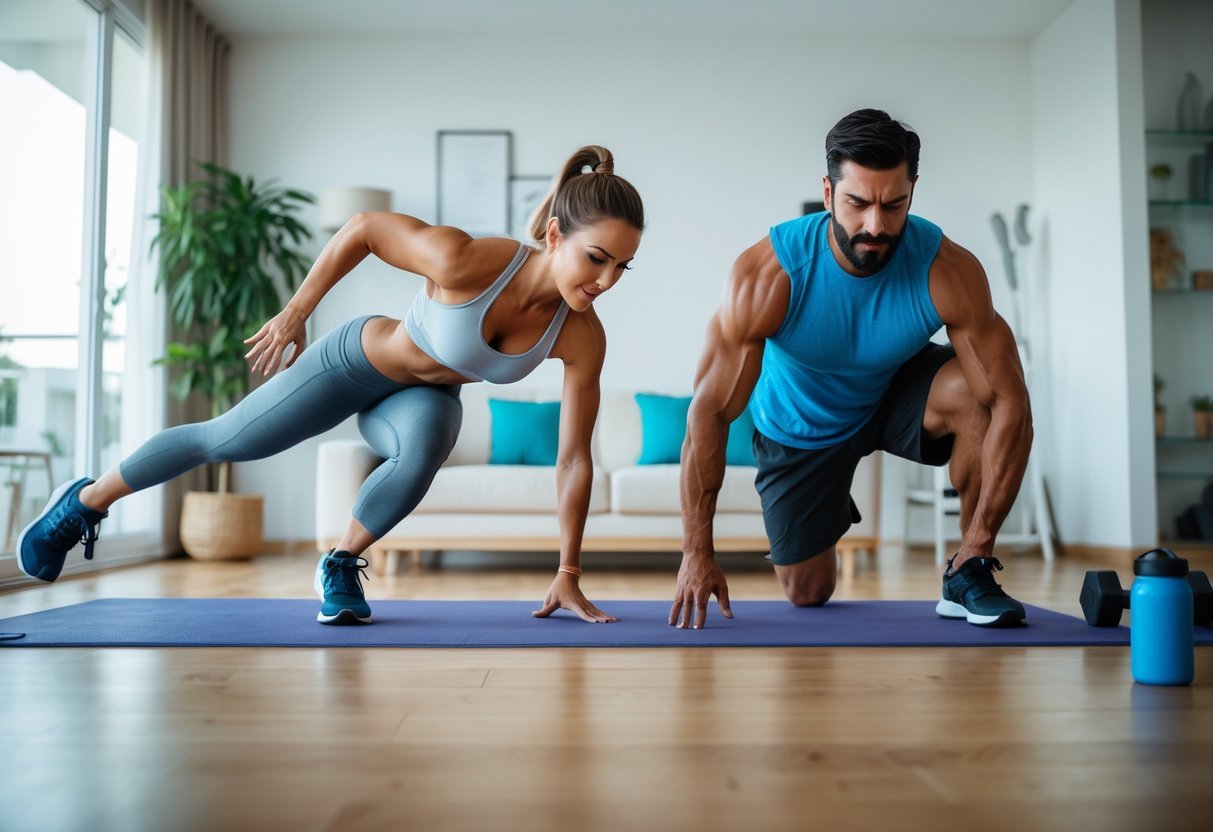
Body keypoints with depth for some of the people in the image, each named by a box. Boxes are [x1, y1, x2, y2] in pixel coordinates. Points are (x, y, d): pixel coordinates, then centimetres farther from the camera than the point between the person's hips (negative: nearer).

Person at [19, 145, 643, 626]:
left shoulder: (581, 337, -27)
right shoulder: (465, 261, -38)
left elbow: (575, 459, -20)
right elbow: (364, 227, -21)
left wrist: (568, 574, -18)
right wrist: (294, 313, -12)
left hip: (422, 395, 2)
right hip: (355, 360, -2)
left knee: (423, 452, -33)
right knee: (219, 441, 9)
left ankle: (341, 563, -3)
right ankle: (82, 503, 38)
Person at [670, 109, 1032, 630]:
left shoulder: (950, 273, -31)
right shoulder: (767, 273, -34)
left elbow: (1010, 400, -28)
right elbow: (709, 413, -31)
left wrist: (977, 543, -33)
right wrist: (697, 554, -30)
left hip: (895, 392, 1)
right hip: (799, 427, 0)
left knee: (986, 395, -32)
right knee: (807, 594, 7)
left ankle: (966, 573, -13)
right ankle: (830, 508, 43)